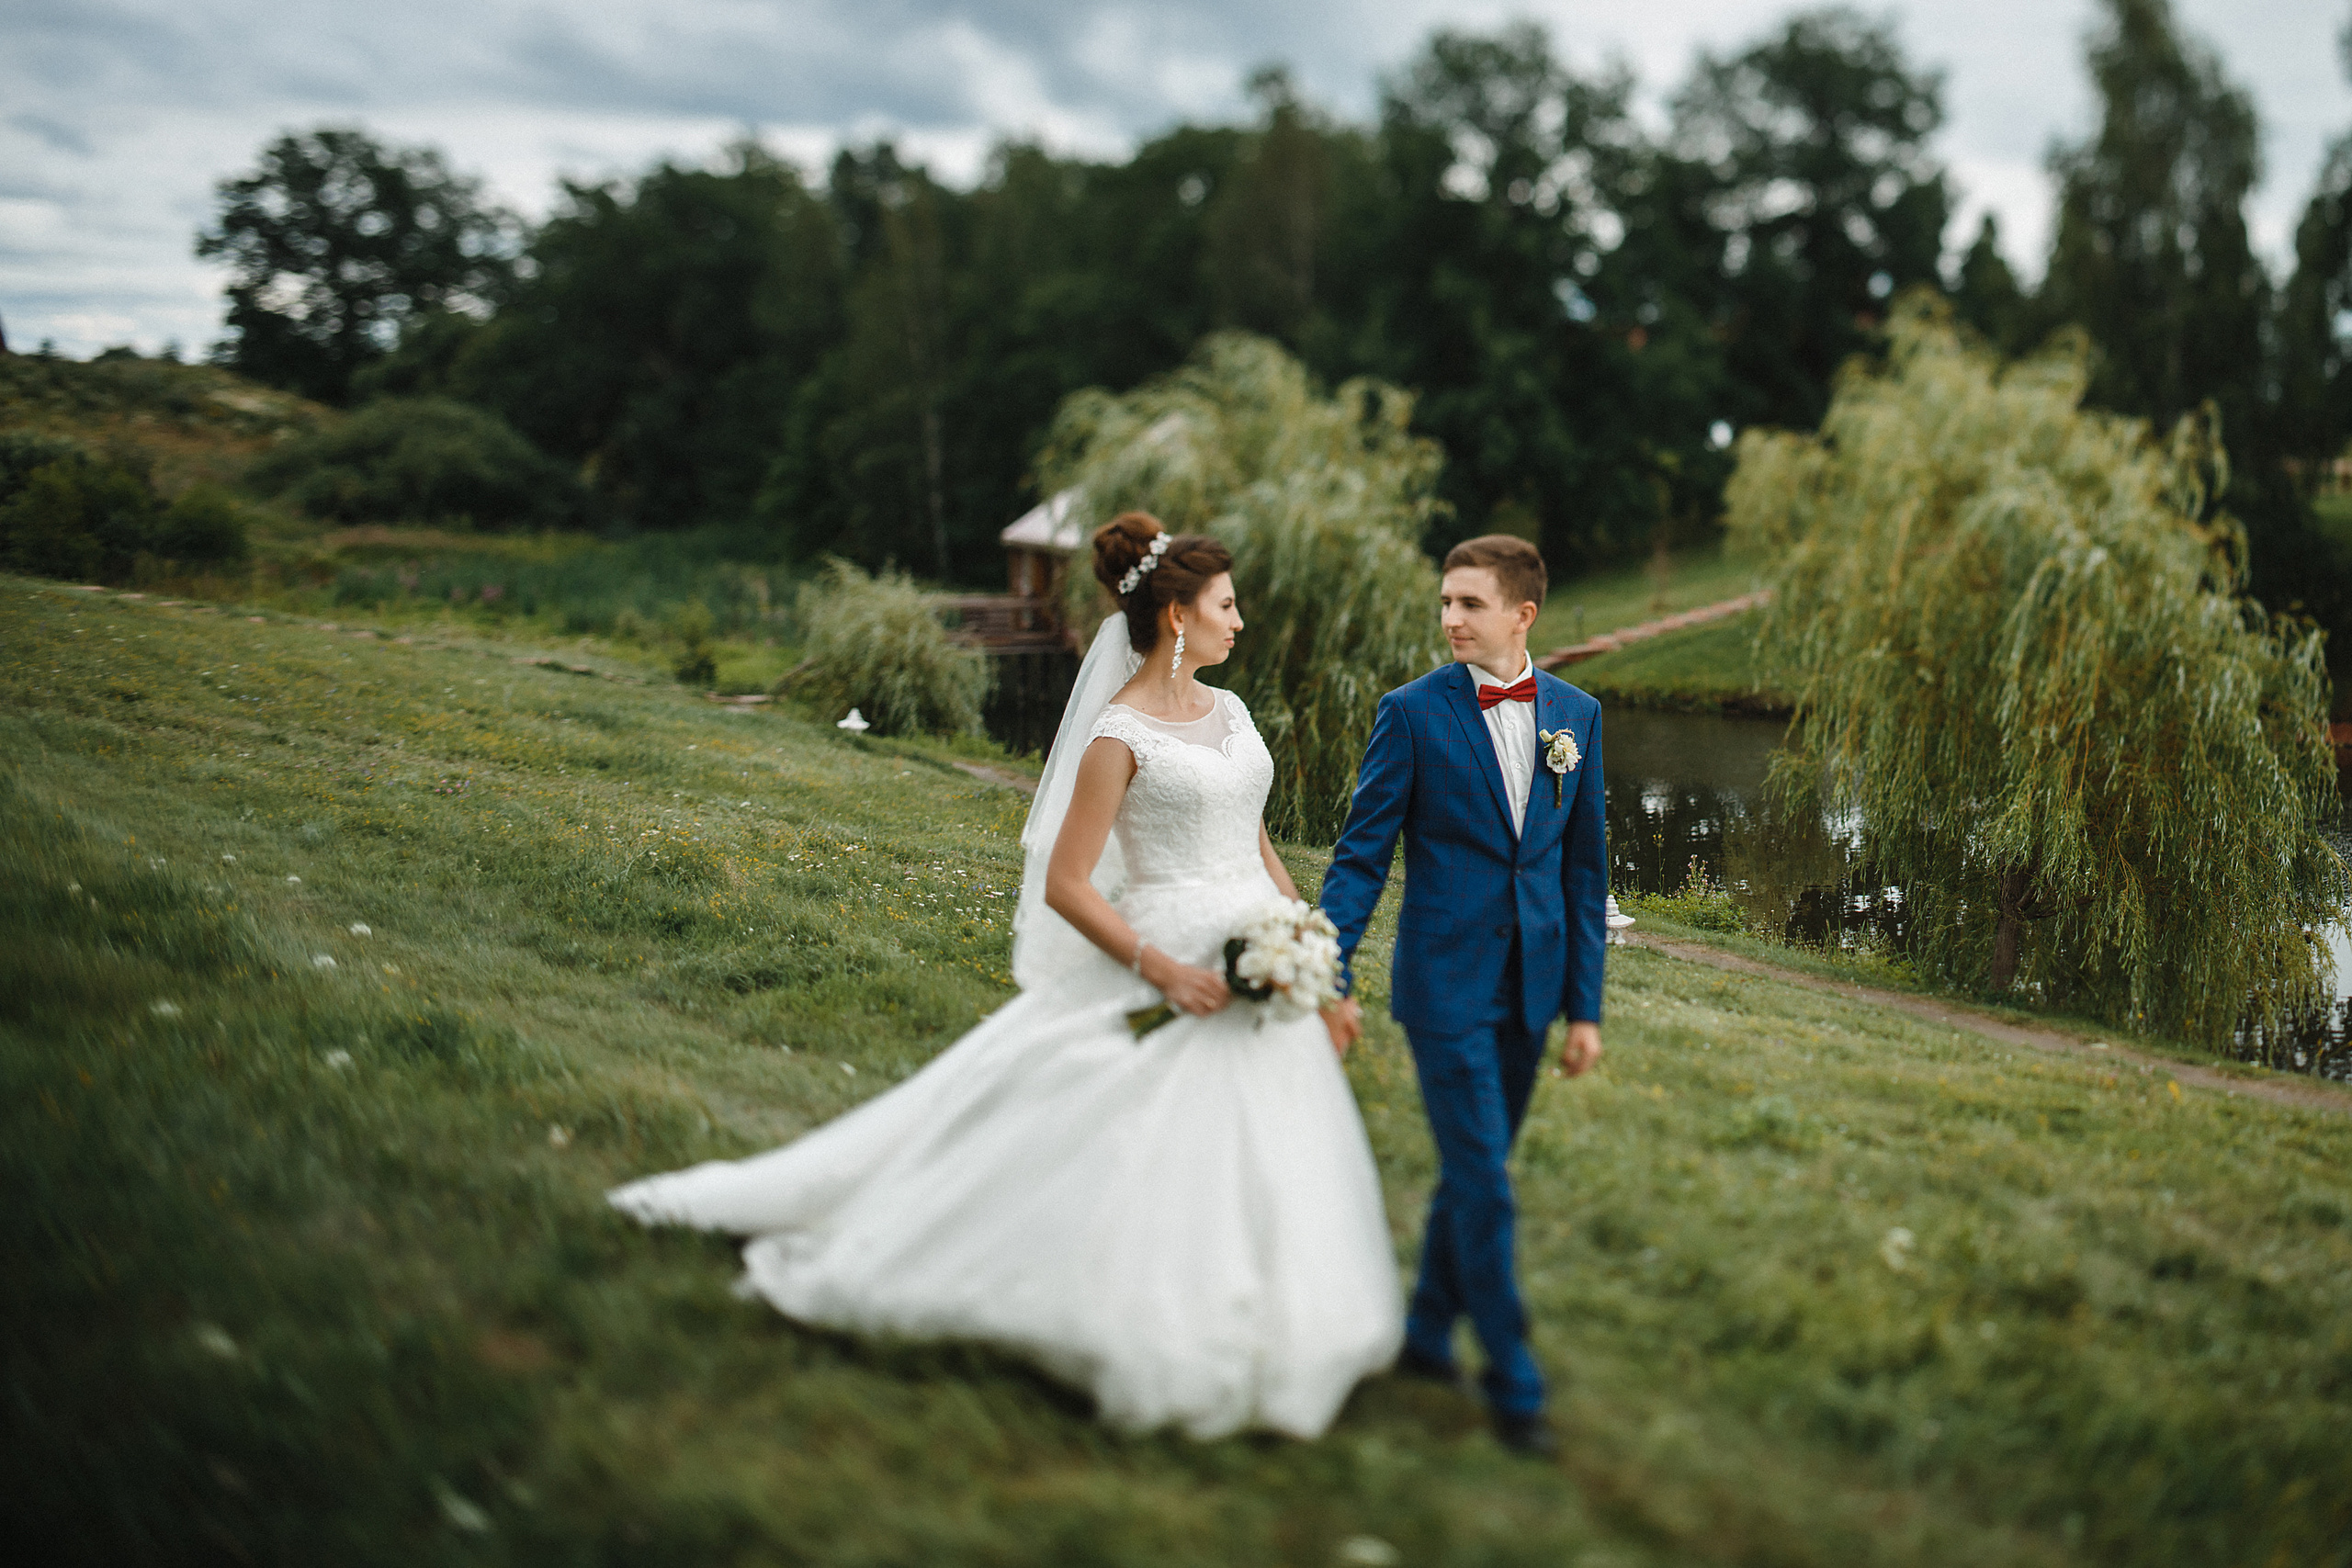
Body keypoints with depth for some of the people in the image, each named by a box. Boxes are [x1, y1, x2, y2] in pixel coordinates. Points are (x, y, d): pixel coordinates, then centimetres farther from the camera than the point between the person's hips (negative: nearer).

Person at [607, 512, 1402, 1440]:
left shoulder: (1229, 712, 11)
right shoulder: (1119, 736, -12)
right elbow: (1065, 885, -14)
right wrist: (1161, 970, -19)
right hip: (1171, 968, -7)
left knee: (1265, 1172, 10)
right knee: (1150, 1164, -3)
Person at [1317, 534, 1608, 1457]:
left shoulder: (1576, 715, 5)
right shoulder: (1413, 712, -6)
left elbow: (1584, 868, 8)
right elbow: (1362, 853, -5)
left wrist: (1584, 1005, 7)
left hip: (1530, 985, 4)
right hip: (1446, 982, -4)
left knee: (1474, 1171, 15)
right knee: (1483, 1185, -5)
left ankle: (1427, 1337, 33)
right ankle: (1514, 1387, 7)